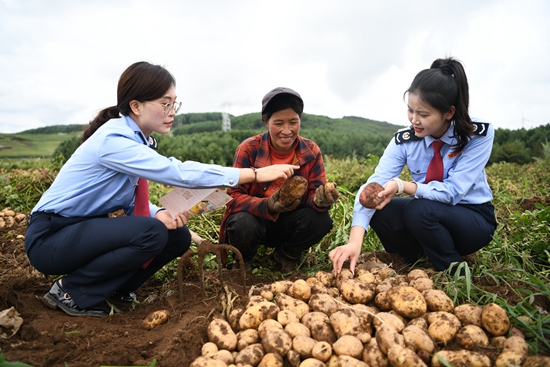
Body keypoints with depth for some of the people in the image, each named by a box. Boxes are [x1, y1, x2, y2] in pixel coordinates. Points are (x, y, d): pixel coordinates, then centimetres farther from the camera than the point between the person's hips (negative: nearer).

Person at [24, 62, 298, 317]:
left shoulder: (139, 140, 1)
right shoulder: (113, 141, -27)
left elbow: (131, 198, 5)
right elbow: (180, 173, -36)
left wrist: (158, 213, -19)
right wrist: (256, 174, -35)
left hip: (86, 230, 8)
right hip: (50, 238, -8)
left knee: (178, 237, -4)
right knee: (151, 233, -29)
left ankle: (113, 289, 8)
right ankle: (71, 291, -8)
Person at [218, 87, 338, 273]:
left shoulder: (311, 151, -9)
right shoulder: (249, 149, -17)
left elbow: (314, 193, -10)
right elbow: (234, 197, -20)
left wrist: (320, 199, -36)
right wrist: (268, 205, -40)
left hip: (289, 224, 3)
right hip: (255, 218, -2)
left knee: (320, 219, -26)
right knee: (243, 224, -35)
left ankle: (286, 256, 7)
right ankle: (244, 260, 4)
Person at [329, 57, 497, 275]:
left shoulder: (479, 135, -20)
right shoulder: (405, 140, -14)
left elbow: (453, 191, -25)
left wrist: (402, 186, -41)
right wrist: (355, 241, -40)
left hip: (474, 219, -3)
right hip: (431, 216, 3)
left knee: (420, 210, -32)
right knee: (380, 211, -23)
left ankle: (454, 272, -6)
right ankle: (420, 259, 3)